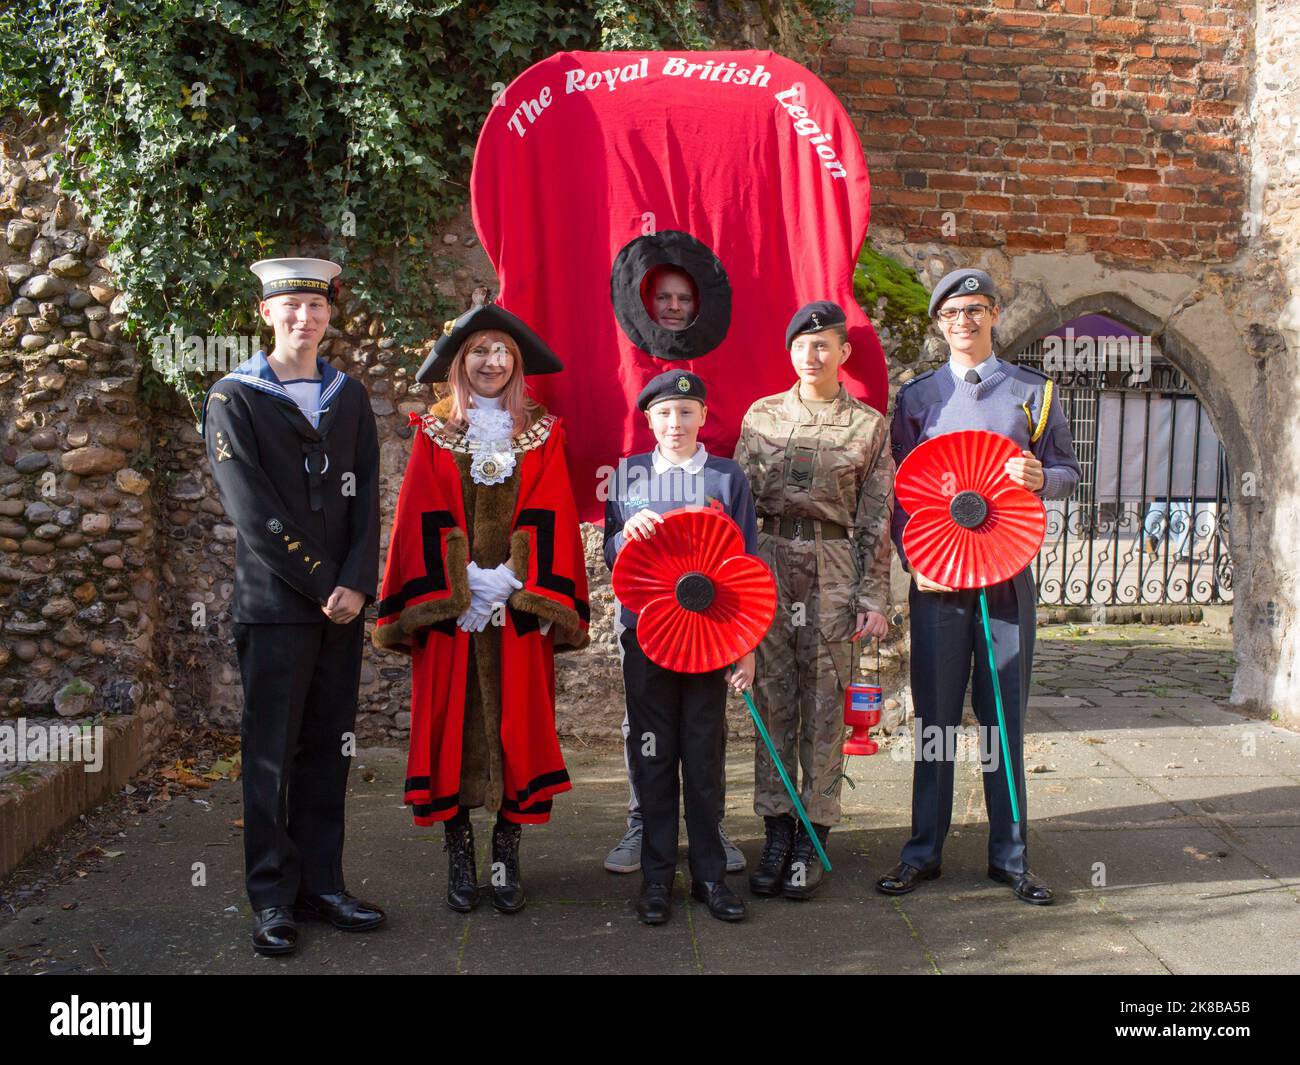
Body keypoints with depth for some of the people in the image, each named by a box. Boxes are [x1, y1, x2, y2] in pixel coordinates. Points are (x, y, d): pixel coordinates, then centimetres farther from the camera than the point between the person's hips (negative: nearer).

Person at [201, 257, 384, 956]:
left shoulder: (350, 397, 14)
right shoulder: (233, 399, 0)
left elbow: (365, 500, 7)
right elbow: (256, 514, -8)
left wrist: (356, 584, -7)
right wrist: (322, 583, -11)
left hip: (342, 604, 4)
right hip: (274, 604, -4)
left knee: (327, 749, 9)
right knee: (271, 755, 2)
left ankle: (320, 886, 18)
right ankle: (272, 901, 12)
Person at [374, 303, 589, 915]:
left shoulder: (542, 434, 9)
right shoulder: (434, 434, 8)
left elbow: (549, 519, 1)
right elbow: (422, 520, 1)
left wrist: (521, 586, -12)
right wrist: (456, 588, -11)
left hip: (520, 609, 0)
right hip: (449, 606, 0)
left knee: (516, 722, 1)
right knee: (452, 721, 1)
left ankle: (507, 854, 12)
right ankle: (459, 856, 12)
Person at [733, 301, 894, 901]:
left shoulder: (868, 425, 5)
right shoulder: (762, 415, 9)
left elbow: (876, 519, 3)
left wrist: (873, 597, -2)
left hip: (834, 570, -1)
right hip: (770, 564, 2)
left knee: (824, 706, 2)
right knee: (772, 699, 5)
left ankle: (811, 841, 13)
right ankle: (777, 833, 16)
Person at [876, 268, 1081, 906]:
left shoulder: (1032, 391, 9)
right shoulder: (917, 397, 9)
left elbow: (1069, 473, 11)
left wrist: (1041, 479, -13)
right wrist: (913, 559, -6)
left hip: (1007, 575, 0)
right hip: (934, 578, 0)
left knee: (1005, 715, 5)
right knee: (934, 716, 4)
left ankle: (1009, 856, 17)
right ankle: (923, 852, 15)